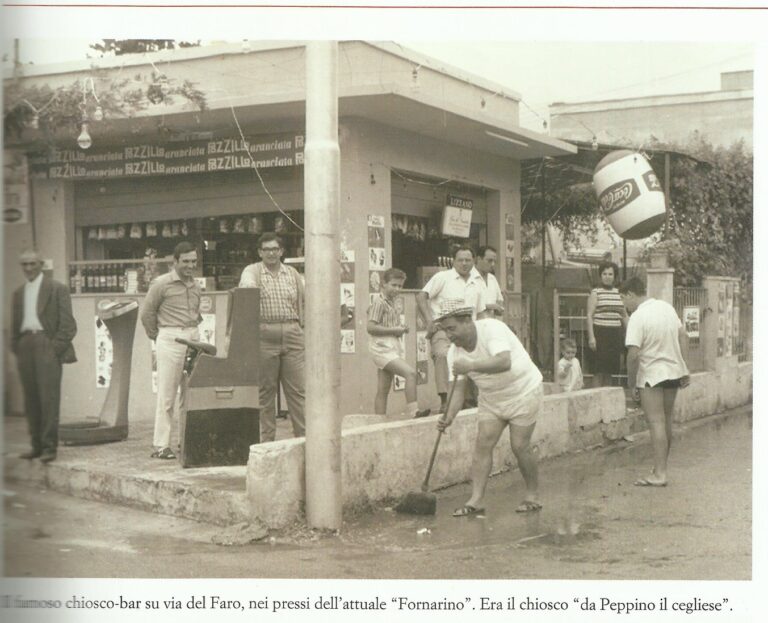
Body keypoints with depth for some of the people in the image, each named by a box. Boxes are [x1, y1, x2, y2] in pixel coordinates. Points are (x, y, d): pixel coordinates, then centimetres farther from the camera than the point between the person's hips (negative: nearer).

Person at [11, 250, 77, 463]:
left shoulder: (57, 289, 3)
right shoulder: (18, 294, 20)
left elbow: (67, 323, -2)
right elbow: (15, 325, 23)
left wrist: (55, 348, -10)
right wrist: (16, 349, 9)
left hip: (46, 344, -5)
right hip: (25, 347, 5)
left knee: (49, 397, -10)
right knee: (31, 399, 5)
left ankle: (49, 447, -9)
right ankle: (37, 445, 10)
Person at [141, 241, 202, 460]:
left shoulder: (195, 286, 15)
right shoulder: (161, 283, -3)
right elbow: (147, 313, 2)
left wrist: (195, 331, 12)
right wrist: (157, 337, 6)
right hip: (170, 340, -6)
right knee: (166, 394, -4)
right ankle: (161, 446, 0)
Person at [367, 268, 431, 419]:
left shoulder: (391, 303, 19)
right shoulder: (379, 302, -9)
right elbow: (371, 327, -18)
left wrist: (400, 329, 9)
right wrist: (394, 330, -16)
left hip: (393, 349, 9)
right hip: (383, 349, -9)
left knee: (383, 391, 8)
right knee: (410, 373, -23)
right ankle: (413, 411, -26)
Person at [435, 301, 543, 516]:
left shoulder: (492, 328, -26)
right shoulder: (454, 352, -7)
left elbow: (504, 362, -41)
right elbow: (458, 388, -9)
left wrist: (472, 365, -50)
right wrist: (449, 416, -24)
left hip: (523, 392, -6)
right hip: (490, 398, 6)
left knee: (520, 446, -7)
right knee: (483, 444, -5)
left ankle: (532, 496, 12)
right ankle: (476, 500, -5)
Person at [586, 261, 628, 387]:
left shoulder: (619, 293, 15)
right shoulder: (595, 293, -1)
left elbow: (624, 316, 22)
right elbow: (589, 316, -7)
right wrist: (591, 337, -16)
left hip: (616, 334, 5)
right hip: (600, 333, -5)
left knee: (609, 371, 8)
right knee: (599, 371, -8)